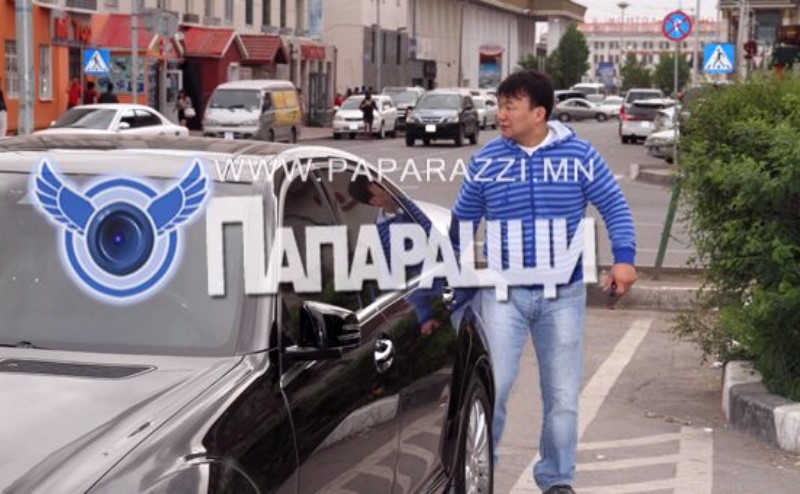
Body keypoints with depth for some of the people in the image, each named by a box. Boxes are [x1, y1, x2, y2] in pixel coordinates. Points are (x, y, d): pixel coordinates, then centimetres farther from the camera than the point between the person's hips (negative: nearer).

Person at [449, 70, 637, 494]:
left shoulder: (578, 154, -3)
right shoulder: (485, 161, 0)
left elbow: (615, 207, 1)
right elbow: (461, 226, 9)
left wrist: (624, 257, -14)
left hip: (563, 295, 0)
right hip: (504, 292, 0)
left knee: (563, 395, 8)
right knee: (491, 387, -7)